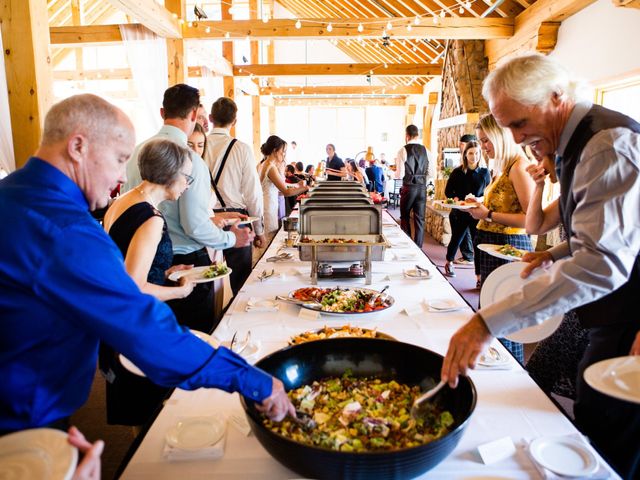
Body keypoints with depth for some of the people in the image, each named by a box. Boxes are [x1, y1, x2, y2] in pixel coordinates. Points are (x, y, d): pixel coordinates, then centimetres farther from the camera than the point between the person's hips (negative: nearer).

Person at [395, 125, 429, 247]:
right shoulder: (425, 150, 4)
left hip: (408, 188, -3)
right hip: (422, 187, 3)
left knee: (405, 218, 13)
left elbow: (400, 175, -10)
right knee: (420, 219, 8)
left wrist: (394, 171, 11)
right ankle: (418, 248, 10)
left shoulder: (403, 151, -8)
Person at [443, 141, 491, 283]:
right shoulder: (457, 172, 0)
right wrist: (457, 199, -15)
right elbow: (448, 191, 3)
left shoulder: (484, 172, 1)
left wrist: (480, 199, -15)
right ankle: (449, 263, 42)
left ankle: (480, 277, -1)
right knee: (456, 239, 17)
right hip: (460, 213, 1)